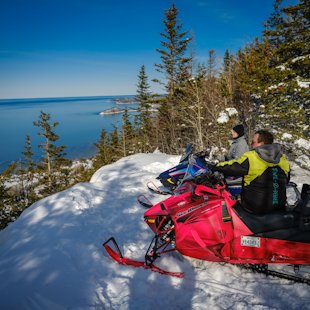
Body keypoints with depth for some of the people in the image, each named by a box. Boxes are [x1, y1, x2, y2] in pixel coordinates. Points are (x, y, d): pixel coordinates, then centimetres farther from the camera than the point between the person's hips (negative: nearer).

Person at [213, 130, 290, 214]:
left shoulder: (250, 158, -17)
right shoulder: (283, 159, 2)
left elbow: (230, 167, -9)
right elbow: (286, 180, 15)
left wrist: (216, 167, 10)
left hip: (255, 208, -6)